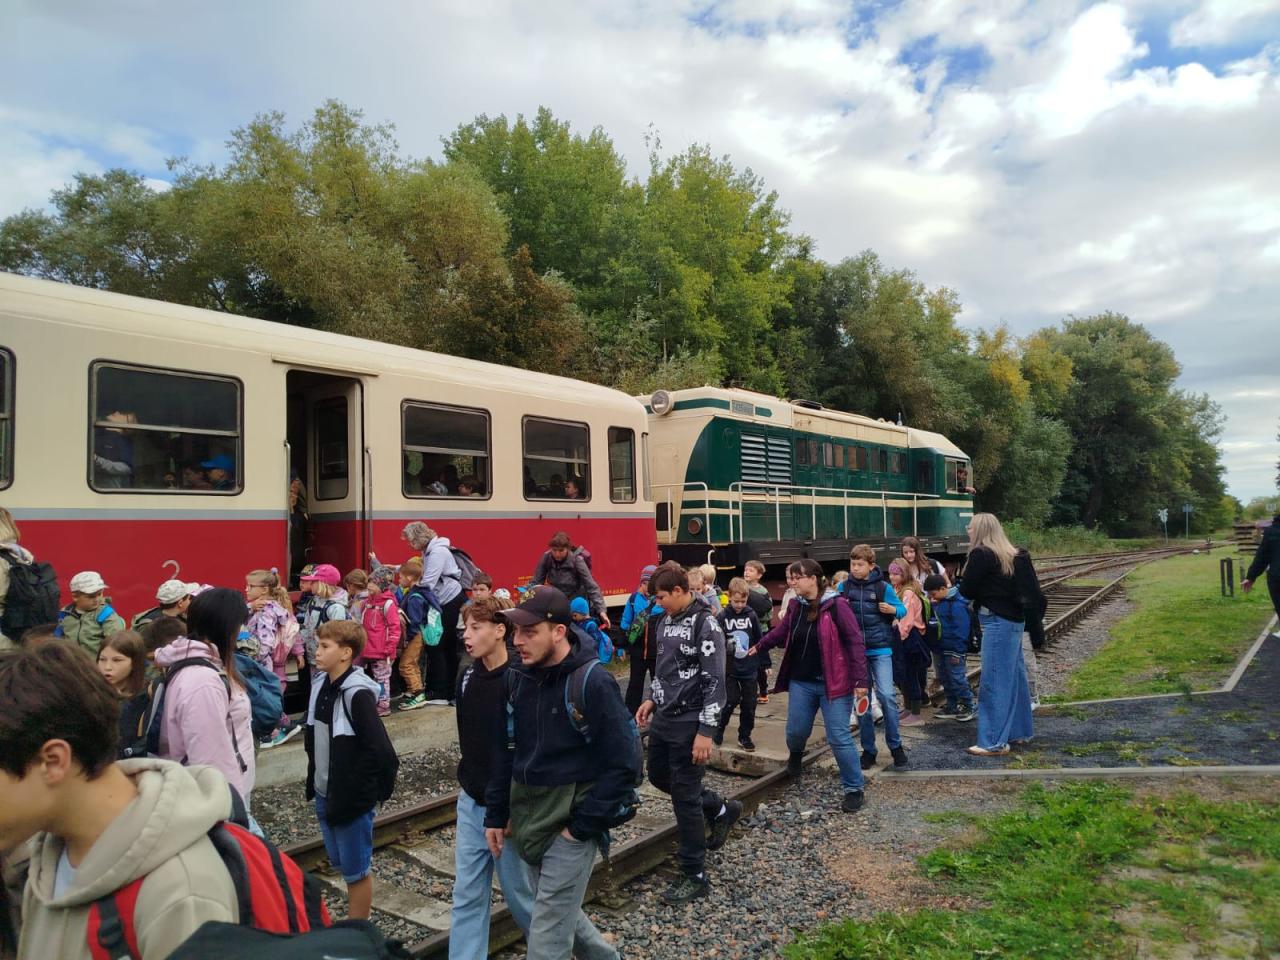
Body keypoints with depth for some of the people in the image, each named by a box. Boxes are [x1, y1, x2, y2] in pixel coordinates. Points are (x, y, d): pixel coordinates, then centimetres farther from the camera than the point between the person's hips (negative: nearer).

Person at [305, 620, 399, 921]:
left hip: (351, 796, -8)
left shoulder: (357, 694, -23)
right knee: (339, 863, 21)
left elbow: (382, 751, -25)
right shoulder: (319, 684, 1)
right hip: (324, 793, 8)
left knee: (355, 870, 8)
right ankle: (353, 926, 39)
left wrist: (379, 790, -15)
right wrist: (315, 779, 9)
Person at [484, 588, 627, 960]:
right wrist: (496, 815, 8)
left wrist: (583, 825, -16)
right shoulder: (515, 678, 1)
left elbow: (621, 764, -17)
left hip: (571, 823, -7)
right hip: (528, 821, 7)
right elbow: (502, 750, 10)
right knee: (560, 913, 22)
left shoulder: (594, 683, -18)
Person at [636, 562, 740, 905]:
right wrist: (652, 699, 13)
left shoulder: (705, 624, -17)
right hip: (663, 718, 9)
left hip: (689, 723, -9)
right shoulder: (665, 621, 7)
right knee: (659, 776, 20)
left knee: (685, 797, 0)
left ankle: (696, 877, 16)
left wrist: (706, 732, -22)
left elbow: (716, 682, -19)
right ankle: (721, 810, 38)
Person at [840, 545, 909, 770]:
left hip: (880, 649, -2)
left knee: (886, 696, -10)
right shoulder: (844, 588, 2)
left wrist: (892, 610, -18)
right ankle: (868, 749, 18)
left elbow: (903, 610, 3)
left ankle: (895, 746, 9)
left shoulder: (883, 587, -4)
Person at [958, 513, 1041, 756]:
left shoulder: (981, 555, -13)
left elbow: (966, 591, -9)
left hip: (997, 622, -9)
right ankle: (1019, 731, 28)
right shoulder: (1012, 555, 11)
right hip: (1014, 620, 9)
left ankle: (995, 742, 0)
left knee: (994, 683, -4)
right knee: (1014, 678, 17)